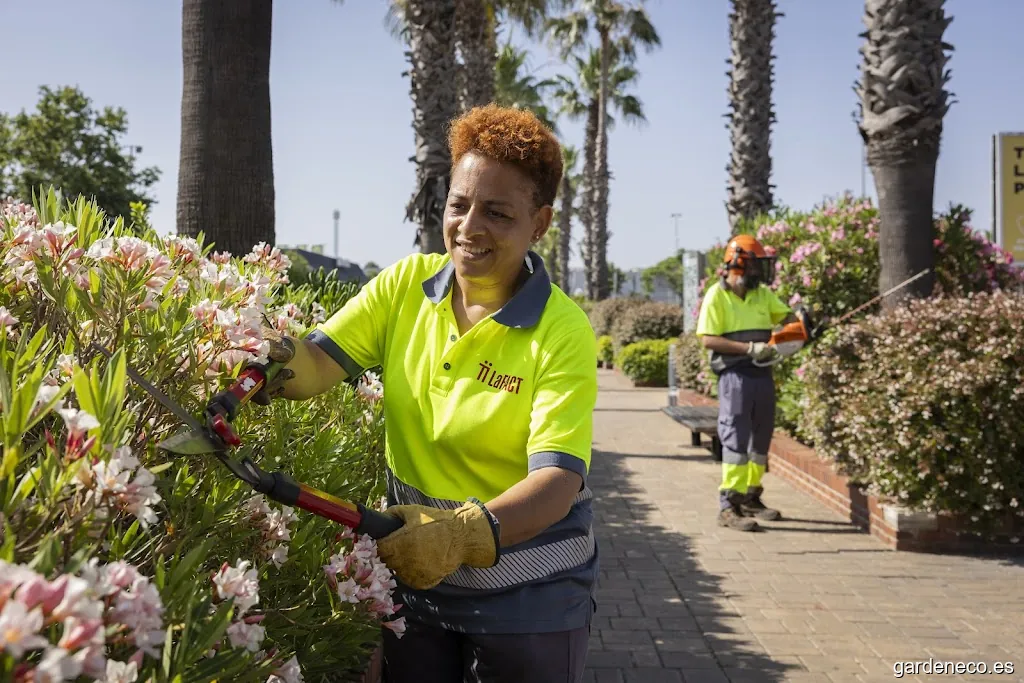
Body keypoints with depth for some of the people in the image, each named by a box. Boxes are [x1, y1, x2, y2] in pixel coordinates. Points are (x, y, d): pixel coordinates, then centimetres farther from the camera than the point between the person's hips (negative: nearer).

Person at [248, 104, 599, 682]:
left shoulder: (562, 332, -18)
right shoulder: (406, 285, -3)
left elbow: (557, 478, -26)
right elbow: (319, 360, -9)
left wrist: (464, 535, -43)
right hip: (417, 585, 4)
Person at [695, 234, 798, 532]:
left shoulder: (763, 293, 10)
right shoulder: (717, 296, -9)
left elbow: (785, 315, 16)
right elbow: (708, 340, -15)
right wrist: (749, 348, -21)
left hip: (762, 373, 7)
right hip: (735, 375, -7)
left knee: (761, 438, 13)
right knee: (736, 439, -9)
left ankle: (750, 497, 26)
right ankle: (728, 506, -6)